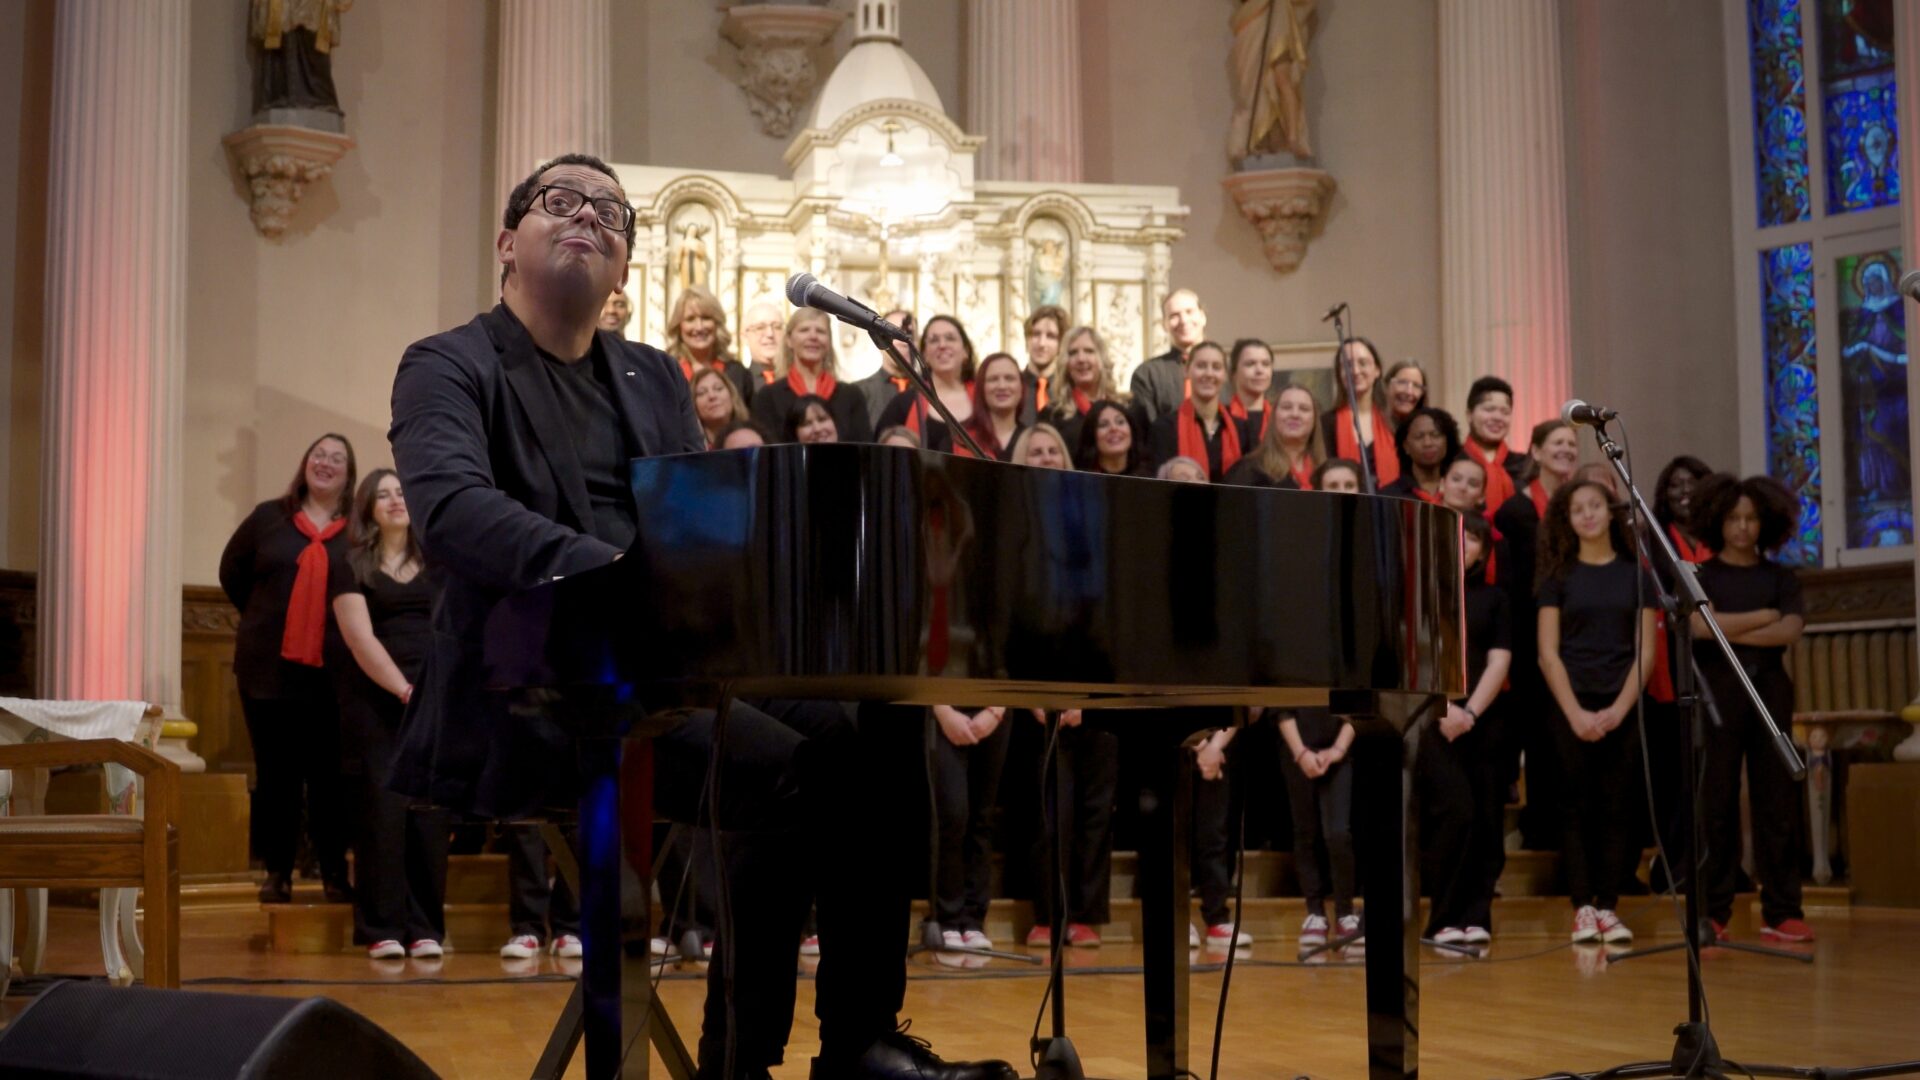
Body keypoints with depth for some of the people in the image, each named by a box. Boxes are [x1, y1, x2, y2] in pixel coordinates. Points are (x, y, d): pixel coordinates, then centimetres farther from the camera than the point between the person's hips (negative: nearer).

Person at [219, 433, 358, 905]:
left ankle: (335, 872, 10)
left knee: (330, 776, 2)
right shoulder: (268, 518, 7)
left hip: (335, 674, -1)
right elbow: (232, 572, 18)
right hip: (270, 670, 2)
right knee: (276, 775, 5)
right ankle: (277, 872, 13)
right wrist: (265, 618, 13)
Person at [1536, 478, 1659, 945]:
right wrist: (1576, 713, -9)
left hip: (1624, 708, 1)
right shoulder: (1559, 575, 6)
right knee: (1578, 807, -3)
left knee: (1618, 806, -1)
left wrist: (1620, 708, -8)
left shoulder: (1635, 574, 8)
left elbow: (1645, 651, 4)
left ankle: (1608, 906, 3)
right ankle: (1582, 907, -1)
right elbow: (1548, 653, 0)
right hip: (1571, 708, -1)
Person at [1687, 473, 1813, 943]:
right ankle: (1712, 912, 1)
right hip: (1717, 692, -2)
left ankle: (1782, 911, 4)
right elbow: (1700, 625, -12)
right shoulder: (1701, 575, 6)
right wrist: (1763, 616, -4)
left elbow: (1791, 631, -5)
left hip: (1770, 691, 2)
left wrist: (1729, 630, -9)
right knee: (1717, 803, -2)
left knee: (1777, 800, 1)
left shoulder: (1781, 577, 11)